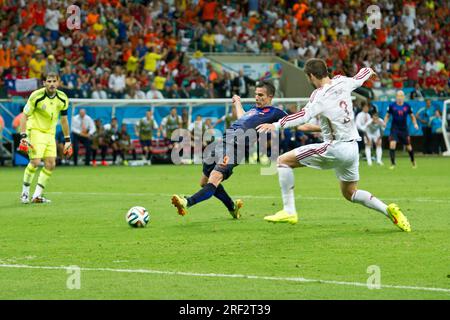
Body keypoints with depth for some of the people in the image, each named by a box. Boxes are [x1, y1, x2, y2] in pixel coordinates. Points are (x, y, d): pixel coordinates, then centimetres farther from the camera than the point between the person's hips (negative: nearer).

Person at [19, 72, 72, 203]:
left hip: (50, 133, 5)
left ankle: (37, 195, 3)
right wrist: (23, 137, -18)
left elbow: (64, 120, 11)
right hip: (35, 130, -5)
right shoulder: (36, 96, -16)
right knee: (35, 161, -19)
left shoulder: (62, 99, -1)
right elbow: (25, 116, -10)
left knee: (51, 164, -4)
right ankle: (25, 191, 0)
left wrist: (67, 140, 11)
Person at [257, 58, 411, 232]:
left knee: (283, 160, -3)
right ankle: (388, 210, 11)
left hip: (335, 148, -8)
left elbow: (305, 115, -30)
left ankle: (289, 211, -7)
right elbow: (358, 79, 28)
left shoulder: (320, 96, -15)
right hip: (352, 148, 8)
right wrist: (368, 71, 51)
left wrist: (276, 125, -37)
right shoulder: (342, 82, 6)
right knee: (350, 193, 27)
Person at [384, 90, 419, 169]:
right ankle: (393, 163, -12)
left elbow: (412, 116, 10)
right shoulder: (392, 106, -4)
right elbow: (387, 116, 7)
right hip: (394, 129, -1)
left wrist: (415, 124, -5)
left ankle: (413, 161, 34)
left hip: (404, 129, 1)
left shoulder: (407, 106, -1)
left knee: (409, 146, 8)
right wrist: (385, 123, -11)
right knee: (392, 144, -19)